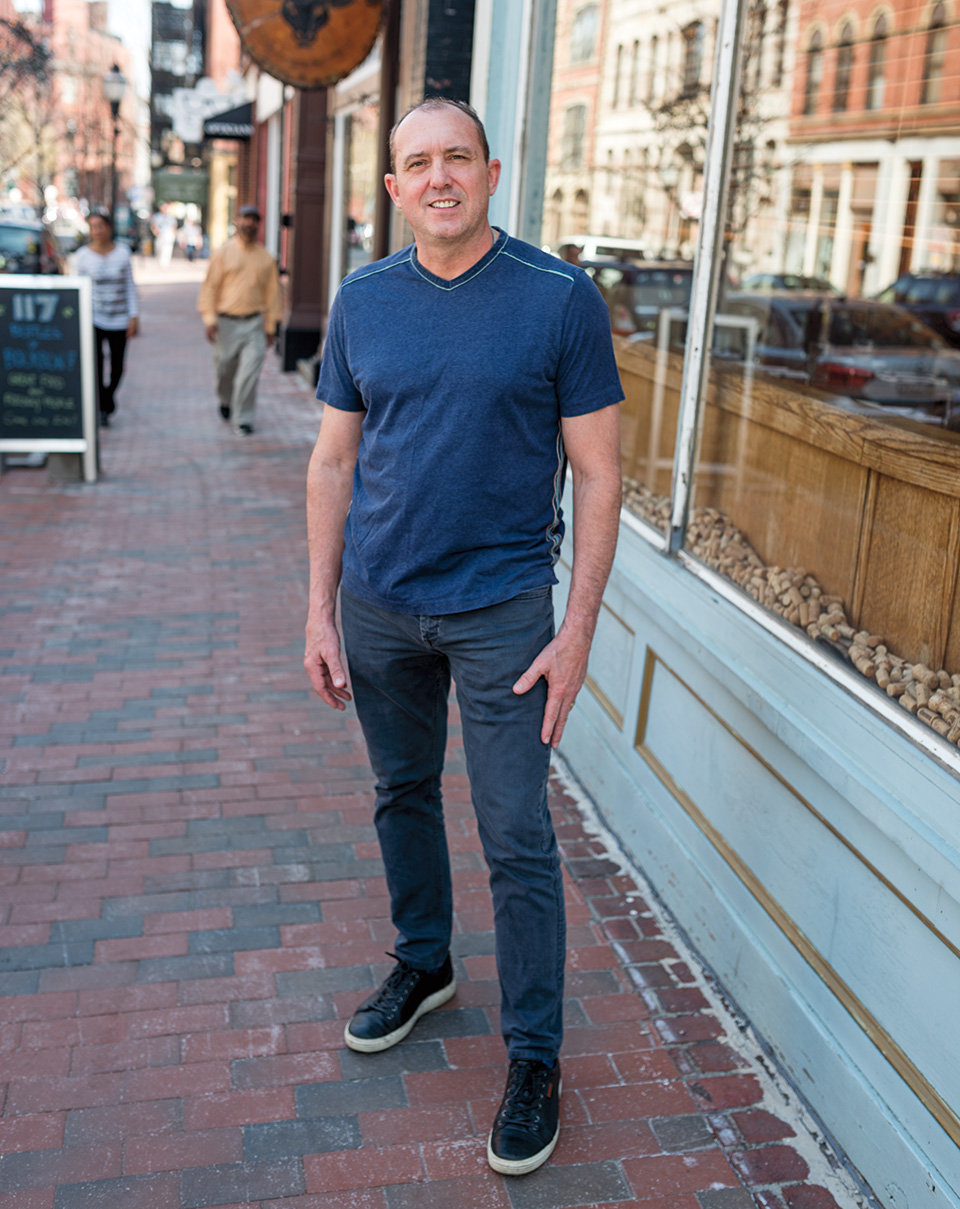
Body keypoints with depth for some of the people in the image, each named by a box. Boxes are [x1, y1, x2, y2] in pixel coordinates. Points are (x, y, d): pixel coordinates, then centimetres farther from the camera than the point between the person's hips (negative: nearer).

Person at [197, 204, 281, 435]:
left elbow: (272, 293, 11)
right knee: (226, 369, 11)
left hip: (254, 323, 1)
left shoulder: (265, 257, 6)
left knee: (249, 373, -10)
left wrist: (271, 327, 9)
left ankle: (243, 419, -2)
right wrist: (210, 319, -8)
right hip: (227, 322, -1)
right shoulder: (223, 253, 1)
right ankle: (225, 400, 42)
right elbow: (209, 287, 0)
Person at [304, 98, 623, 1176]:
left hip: (501, 608, -4)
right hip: (378, 603, 4)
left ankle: (534, 1055, 18)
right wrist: (320, 611, 3)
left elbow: (597, 473, -7)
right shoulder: (361, 300, 3)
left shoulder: (562, 299, -8)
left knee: (516, 837, 1)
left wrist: (578, 630, -11)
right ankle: (423, 964, 42)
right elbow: (334, 461, 6)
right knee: (403, 793, 19)